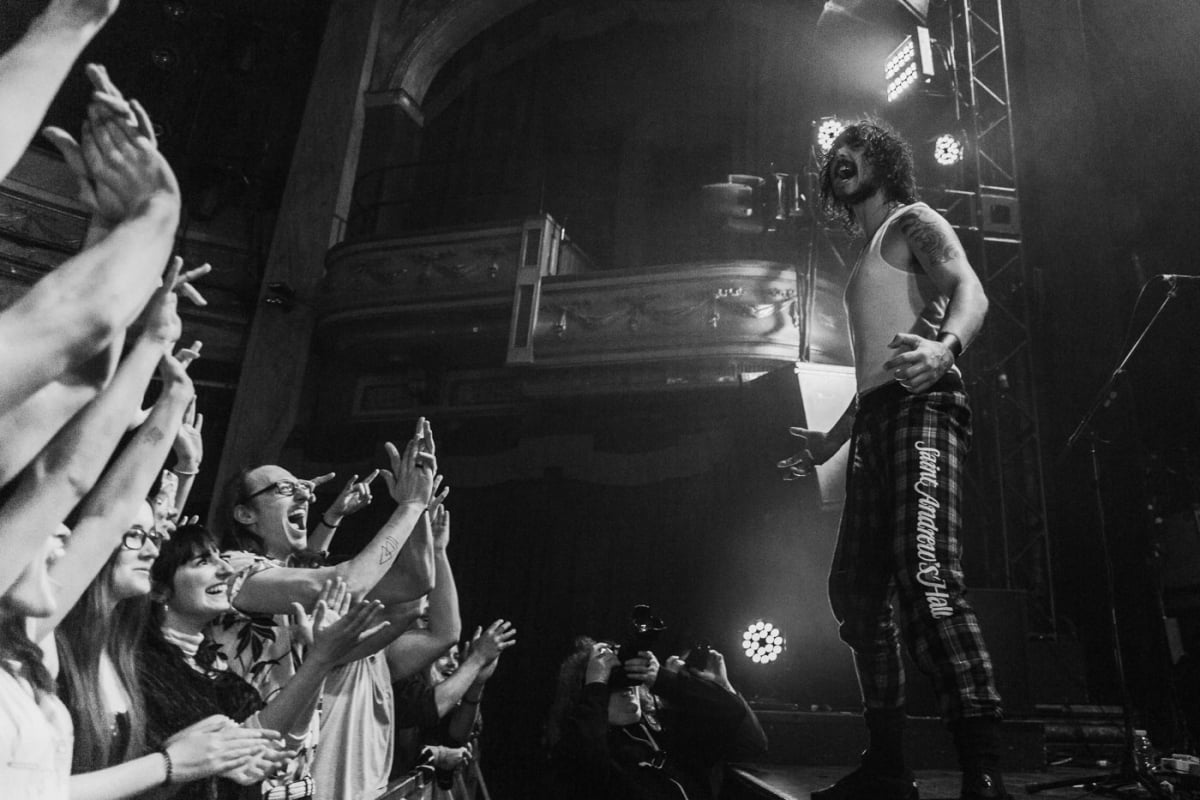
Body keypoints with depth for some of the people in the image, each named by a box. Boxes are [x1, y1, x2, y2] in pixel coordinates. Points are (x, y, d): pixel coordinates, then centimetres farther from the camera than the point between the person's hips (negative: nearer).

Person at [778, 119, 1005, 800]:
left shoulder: (914, 222, 8)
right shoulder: (867, 258, 31)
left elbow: (971, 292, -13)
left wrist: (945, 346, -35)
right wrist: (830, 441, 32)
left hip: (921, 409, -9)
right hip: (874, 424, 9)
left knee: (925, 571, -27)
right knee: (856, 590, 5)